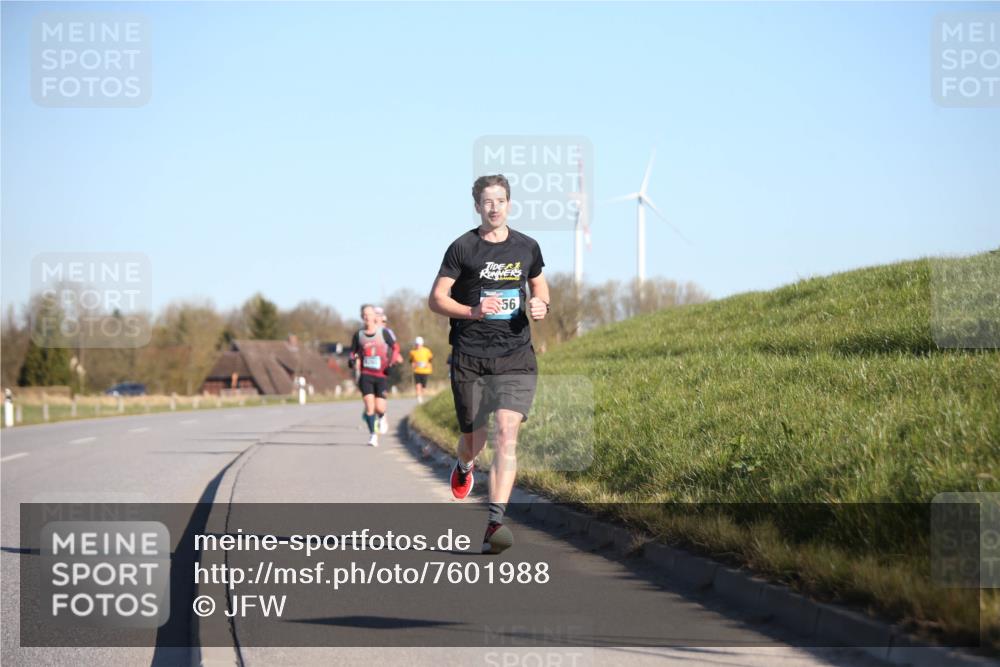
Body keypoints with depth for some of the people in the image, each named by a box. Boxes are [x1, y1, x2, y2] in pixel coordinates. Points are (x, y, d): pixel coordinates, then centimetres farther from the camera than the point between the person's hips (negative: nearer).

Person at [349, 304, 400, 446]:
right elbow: (353, 352, 13)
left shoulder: (383, 332, -2)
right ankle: (373, 434, 1)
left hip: (381, 375, -1)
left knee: (379, 407, -4)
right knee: (369, 405, -12)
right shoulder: (358, 335, 3)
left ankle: (381, 418, 33)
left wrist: (391, 361, -8)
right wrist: (354, 361, -8)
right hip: (366, 375, 1)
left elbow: (395, 346, 7)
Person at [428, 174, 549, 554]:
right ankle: (464, 467, 48)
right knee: (473, 439, 8)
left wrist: (541, 306, 2)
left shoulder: (527, 247, 9)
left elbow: (539, 285, 26)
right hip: (470, 359, -1)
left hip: (516, 357, 1)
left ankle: (495, 522, -19)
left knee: (507, 435, -15)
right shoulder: (462, 248, -1)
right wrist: (474, 311, -18)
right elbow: (436, 299, -1)